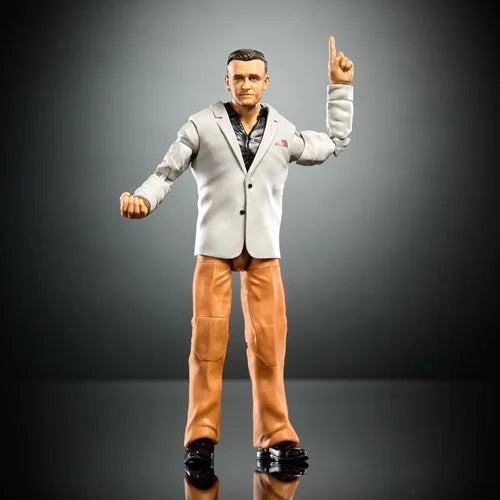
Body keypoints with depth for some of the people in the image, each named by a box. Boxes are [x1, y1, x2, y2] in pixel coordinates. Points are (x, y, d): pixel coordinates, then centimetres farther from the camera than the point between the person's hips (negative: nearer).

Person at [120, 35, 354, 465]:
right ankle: (202, 437, 6)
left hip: (264, 252, 2)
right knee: (208, 339, -3)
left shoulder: (284, 132, 14)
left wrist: (340, 87, 26)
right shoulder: (202, 126, 6)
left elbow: (336, 143, 26)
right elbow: (167, 172, 6)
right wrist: (143, 198, -14)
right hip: (214, 248, -2)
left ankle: (276, 437, 6)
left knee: (269, 341, -2)